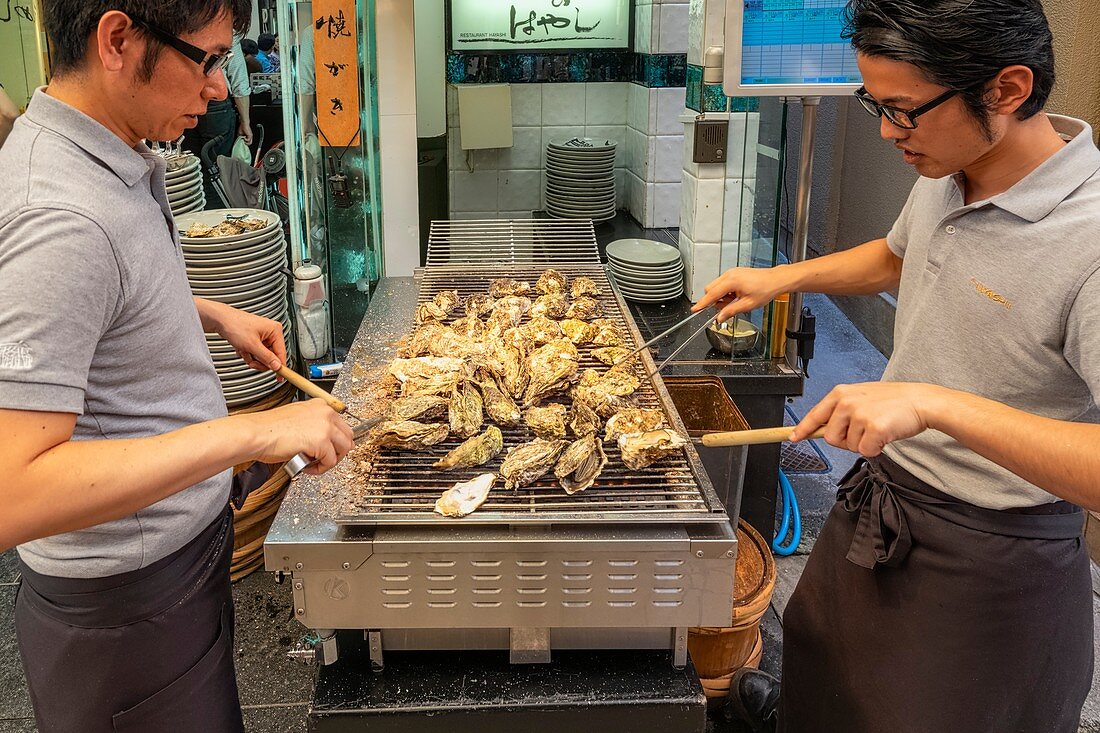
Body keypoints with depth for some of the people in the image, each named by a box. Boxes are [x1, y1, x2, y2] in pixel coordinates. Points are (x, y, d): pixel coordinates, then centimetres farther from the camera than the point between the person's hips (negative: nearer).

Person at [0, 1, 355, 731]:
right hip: (130, 598, -9)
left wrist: (213, 313, 12)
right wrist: (253, 433, -36)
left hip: (178, 547, 9)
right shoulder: (63, 220, -30)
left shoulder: (111, 162, 2)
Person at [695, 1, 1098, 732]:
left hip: (986, 561, -7)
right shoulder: (946, 175, -4)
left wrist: (935, 404, -43)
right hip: (876, 504, 8)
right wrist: (781, 278, 7)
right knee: (822, 661, 31)